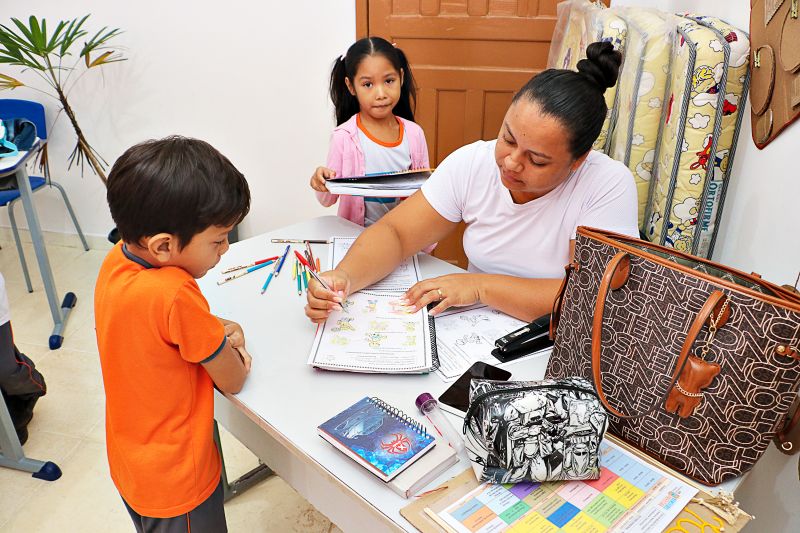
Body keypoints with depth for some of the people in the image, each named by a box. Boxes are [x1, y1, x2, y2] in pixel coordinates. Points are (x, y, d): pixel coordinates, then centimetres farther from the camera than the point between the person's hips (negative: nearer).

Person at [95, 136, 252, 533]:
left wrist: (215, 330, -7)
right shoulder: (174, 293, -37)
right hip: (175, 479, -7)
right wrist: (230, 355, -1)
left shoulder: (117, 260, -12)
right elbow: (232, 381, -22)